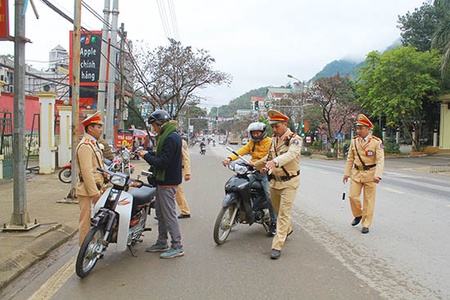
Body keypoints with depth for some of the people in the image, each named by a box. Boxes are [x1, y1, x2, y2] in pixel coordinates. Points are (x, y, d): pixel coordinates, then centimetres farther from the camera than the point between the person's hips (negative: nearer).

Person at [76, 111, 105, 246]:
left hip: (95, 189, 10)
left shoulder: (94, 144, 19)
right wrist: (94, 193, -22)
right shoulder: (85, 145, -15)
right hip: (87, 191, -10)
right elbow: (86, 171, -21)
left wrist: (100, 189, 22)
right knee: (87, 221, -4)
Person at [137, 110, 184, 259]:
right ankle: (162, 243, 29)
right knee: (160, 213, 17)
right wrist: (148, 153, 7)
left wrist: (146, 156, -12)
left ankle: (177, 247, 3)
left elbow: (162, 162, -24)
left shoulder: (171, 138, -20)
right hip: (163, 181, 11)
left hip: (168, 183, -11)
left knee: (169, 214, -5)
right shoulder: (167, 136, 14)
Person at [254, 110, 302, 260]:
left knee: (284, 214, -7)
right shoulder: (274, 139, 10)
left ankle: (277, 246, -5)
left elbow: (290, 154, -34)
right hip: (274, 181, 7)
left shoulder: (294, 139, -14)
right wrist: (254, 165, 23)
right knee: (278, 211, 19)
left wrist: (275, 162, -51)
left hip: (289, 182, -7)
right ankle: (287, 230, 46)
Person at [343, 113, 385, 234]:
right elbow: (350, 158, 10)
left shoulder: (376, 142, -10)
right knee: (353, 196, 2)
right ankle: (358, 215, 30)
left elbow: (380, 160, -16)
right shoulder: (354, 141, 3)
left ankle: (366, 224, 14)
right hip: (356, 173, 4)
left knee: (369, 199, 4)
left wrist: (378, 175, -28)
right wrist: (347, 173, 6)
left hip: (370, 174, -4)